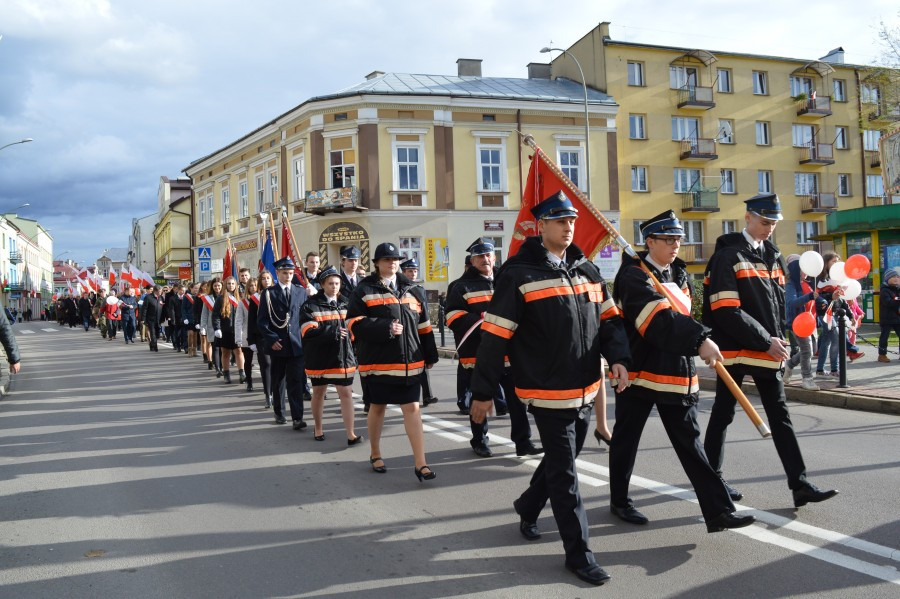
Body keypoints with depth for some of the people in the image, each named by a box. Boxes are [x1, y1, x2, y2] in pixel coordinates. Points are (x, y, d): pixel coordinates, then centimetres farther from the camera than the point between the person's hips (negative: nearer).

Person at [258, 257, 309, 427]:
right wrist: (271, 339, -11)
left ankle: (297, 418, -7)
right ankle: (279, 413, 27)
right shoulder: (268, 293, 2)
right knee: (277, 381, 12)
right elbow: (262, 320, -1)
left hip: (296, 343, 0)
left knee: (296, 381, -5)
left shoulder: (301, 291, 7)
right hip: (277, 344, 0)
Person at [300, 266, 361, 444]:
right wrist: (334, 333, -22)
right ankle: (318, 429, 31)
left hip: (342, 357, 2)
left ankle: (351, 434, 4)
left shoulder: (345, 304, 6)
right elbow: (308, 331, -17)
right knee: (318, 393, 14)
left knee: (346, 393, 0)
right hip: (319, 357, -2)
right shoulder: (311, 305, -6)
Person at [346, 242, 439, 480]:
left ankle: (420, 464, 0)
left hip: (409, 361, 3)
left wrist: (430, 355, 13)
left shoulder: (410, 289, 13)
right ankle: (375, 454, 33)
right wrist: (385, 328, -20)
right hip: (378, 361, -3)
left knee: (412, 408, -1)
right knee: (378, 407, 12)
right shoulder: (364, 290, -1)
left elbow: (423, 324, 16)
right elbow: (354, 323, -10)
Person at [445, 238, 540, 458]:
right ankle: (479, 441, 23)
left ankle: (523, 441, 12)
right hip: (477, 354, -3)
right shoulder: (462, 286, 1)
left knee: (517, 397, 4)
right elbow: (453, 316, -9)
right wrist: (482, 321, -19)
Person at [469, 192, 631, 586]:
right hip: (548, 392, -7)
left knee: (561, 460, 22)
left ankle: (527, 508, 47)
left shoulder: (587, 270, 8)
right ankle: (578, 553, 14)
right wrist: (483, 393, -11)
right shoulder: (519, 273, -12)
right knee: (564, 473, 1)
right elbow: (494, 337, -12)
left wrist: (617, 357, -5)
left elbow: (609, 318, 14)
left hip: (586, 390, 7)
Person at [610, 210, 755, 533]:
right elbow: (659, 320, -29)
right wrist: (699, 340, -39)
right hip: (639, 372, -6)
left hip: (677, 373, 6)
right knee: (626, 438, 10)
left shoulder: (679, 274, 11)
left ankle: (718, 511, 8)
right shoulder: (633, 276, -14)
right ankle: (619, 500, 27)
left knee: (690, 443, 7)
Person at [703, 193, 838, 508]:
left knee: (780, 415, 7)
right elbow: (725, 311, -19)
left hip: (769, 349, 7)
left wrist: (778, 338, 3)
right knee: (723, 414, 6)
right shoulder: (728, 255, -11)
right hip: (735, 349, -6)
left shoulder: (772, 255, 11)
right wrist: (766, 341, -18)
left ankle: (799, 485, 9)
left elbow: (779, 301, 18)